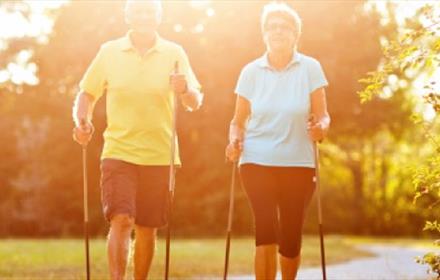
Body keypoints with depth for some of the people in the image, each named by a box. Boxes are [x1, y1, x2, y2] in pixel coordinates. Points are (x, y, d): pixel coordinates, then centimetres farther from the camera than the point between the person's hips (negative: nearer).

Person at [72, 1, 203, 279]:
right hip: (119, 151, -1)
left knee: (147, 228, 7)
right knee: (121, 220, -15)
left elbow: (195, 103, -2)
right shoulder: (109, 52, 3)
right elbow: (87, 94, 8)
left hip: (160, 156, 1)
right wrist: (82, 122, -11)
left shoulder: (174, 53, 2)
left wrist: (185, 89, -24)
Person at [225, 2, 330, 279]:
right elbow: (239, 120, 7)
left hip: (298, 163, 0)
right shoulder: (251, 71, 2)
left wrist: (321, 127, -23)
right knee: (266, 229, -16)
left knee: (291, 238, 5)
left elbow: (322, 115, -1)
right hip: (257, 161, 0)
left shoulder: (310, 68, 0)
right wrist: (235, 141, -13)